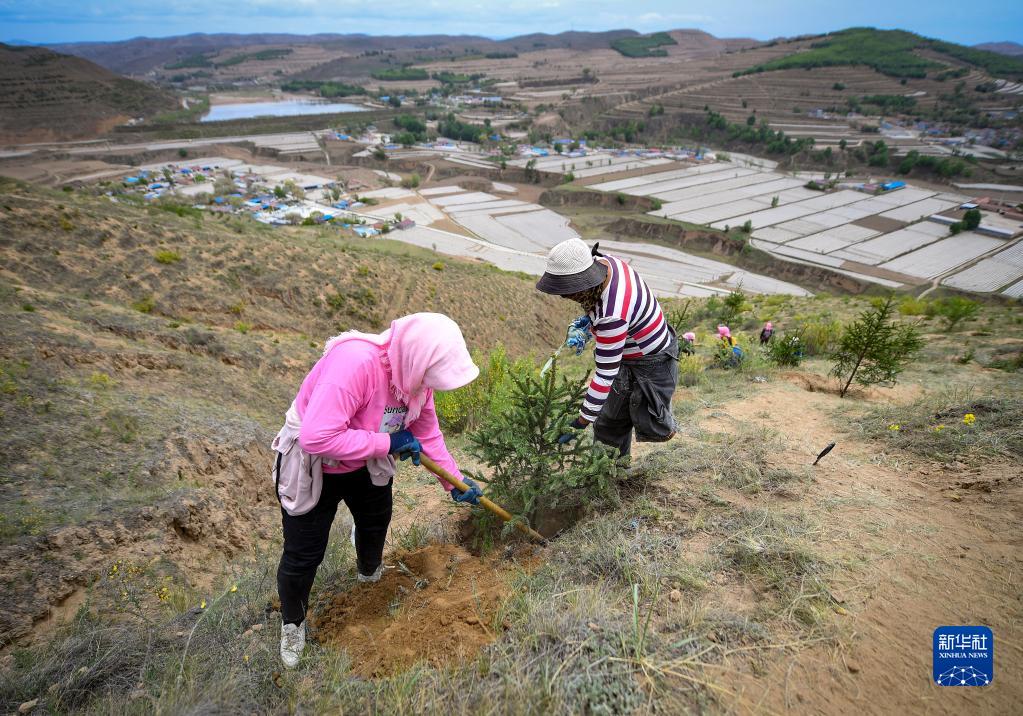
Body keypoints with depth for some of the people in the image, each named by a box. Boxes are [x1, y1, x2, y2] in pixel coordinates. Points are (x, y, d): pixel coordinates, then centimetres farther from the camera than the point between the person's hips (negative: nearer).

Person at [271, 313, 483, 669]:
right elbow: (317, 437, -44)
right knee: (303, 554, 5)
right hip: (312, 466, -6)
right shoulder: (355, 362, -42)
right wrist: (387, 443, -34)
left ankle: (369, 571, 60)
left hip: (365, 465, 7)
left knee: (377, 520, 26)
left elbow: (427, 432, -3)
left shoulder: (413, 370, -17)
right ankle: (292, 622, 36)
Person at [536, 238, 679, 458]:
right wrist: (587, 321, -7)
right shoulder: (605, 261, -15)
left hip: (651, 363, -9)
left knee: (651, 429, 3)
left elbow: (605, 374, -34)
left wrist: (581, 423, -26)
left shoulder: (612, 316, -41)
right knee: (608, 425, 14)